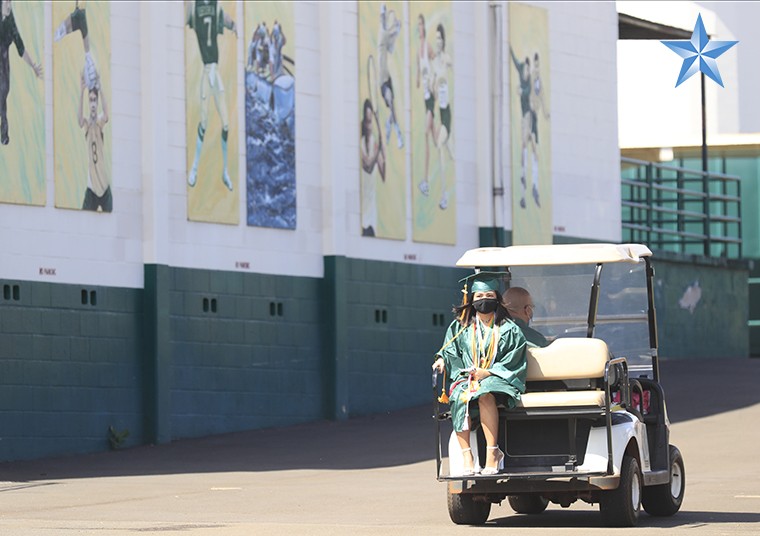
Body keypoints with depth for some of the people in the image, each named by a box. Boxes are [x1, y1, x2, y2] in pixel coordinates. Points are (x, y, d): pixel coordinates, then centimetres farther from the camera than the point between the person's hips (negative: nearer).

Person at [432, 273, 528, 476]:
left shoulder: (508, 329, 8)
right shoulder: (460, 327, 17)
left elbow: (512, 361, 1)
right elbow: (451, 353, 22)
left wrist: (488, 372, -12)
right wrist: (443, 361, -1)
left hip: (497, 379, -2)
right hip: (466, 378, 2)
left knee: (485, 395, -39)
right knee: (460, 399, -34)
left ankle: (492, 452, -40)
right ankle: (467, 457, -36)